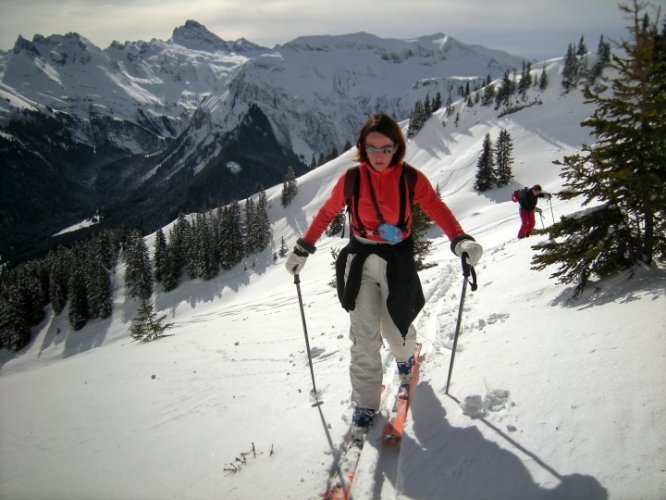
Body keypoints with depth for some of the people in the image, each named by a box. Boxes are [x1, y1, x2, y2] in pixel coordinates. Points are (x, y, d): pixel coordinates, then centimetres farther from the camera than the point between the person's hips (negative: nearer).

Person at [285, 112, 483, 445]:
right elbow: (327, 213, 5)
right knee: (364, 335, -4)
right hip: (360, 261, 0)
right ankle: (365, 405, 11)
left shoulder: (411, 178, -6)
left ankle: (405, 359, 47)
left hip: (398, 263, 0)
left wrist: (460, 240, -29)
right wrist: (303, 249, 6)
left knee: (396, 329, 9)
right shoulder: (352, 178, -5)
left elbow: (438, 210, -12)